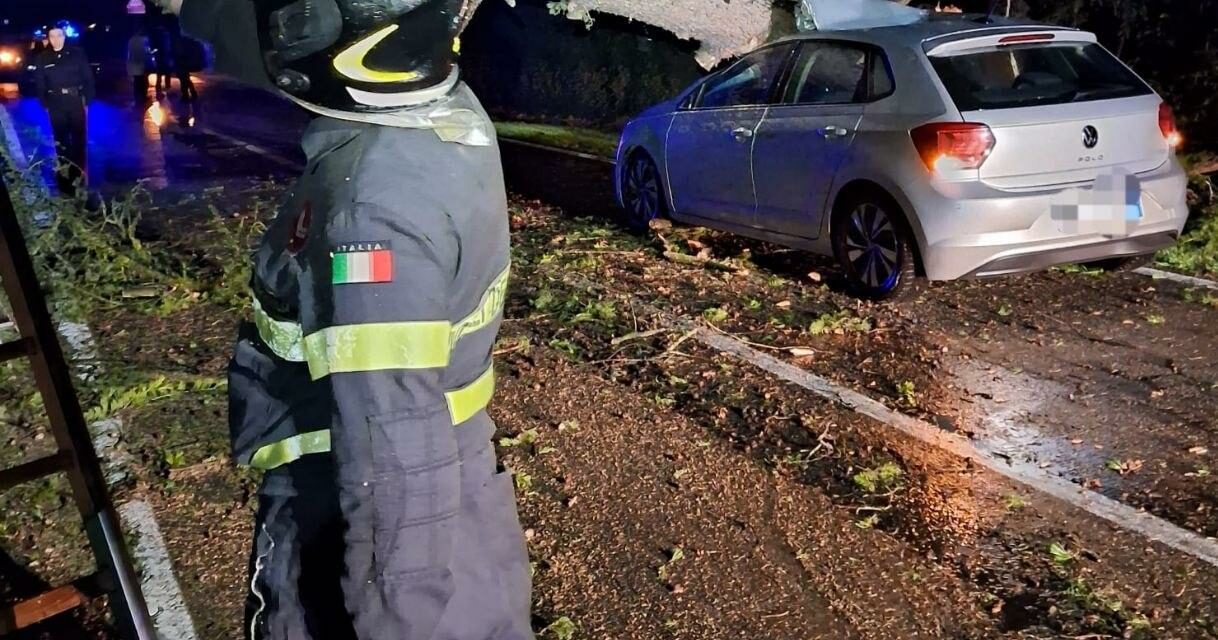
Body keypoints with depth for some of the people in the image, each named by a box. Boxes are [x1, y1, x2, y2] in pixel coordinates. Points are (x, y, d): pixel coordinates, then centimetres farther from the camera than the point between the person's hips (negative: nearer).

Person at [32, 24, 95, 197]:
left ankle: (78, 171, 15)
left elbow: (88, 78, 1)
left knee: (78, 137, 5)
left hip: (76, 101, -1)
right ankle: (65, 171, 13)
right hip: (56, 104, 1)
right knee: (61, 139, 5)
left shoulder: (77, 54, 0)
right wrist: (45, 104, 1)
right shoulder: (42, 59, 4)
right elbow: (39, 84, 8)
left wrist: (87, 100, -5)